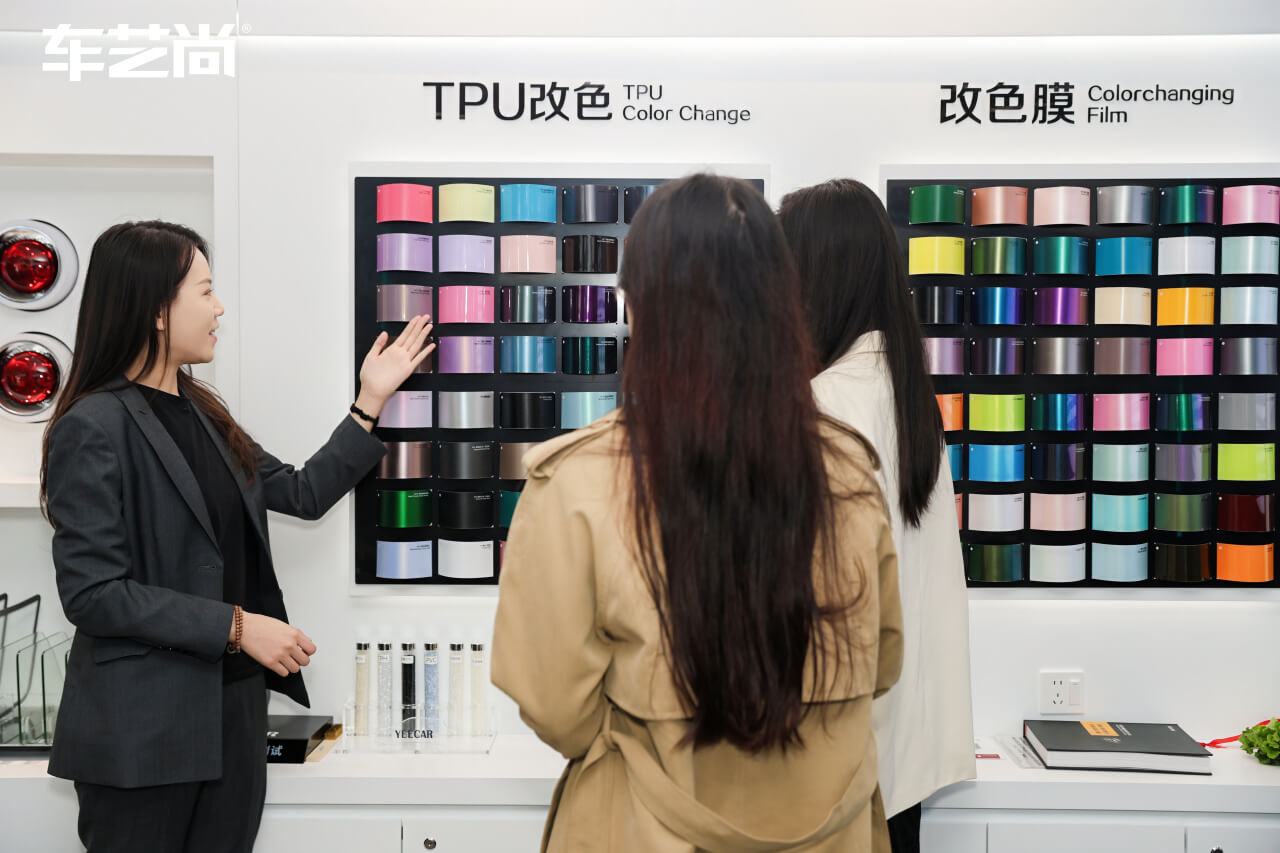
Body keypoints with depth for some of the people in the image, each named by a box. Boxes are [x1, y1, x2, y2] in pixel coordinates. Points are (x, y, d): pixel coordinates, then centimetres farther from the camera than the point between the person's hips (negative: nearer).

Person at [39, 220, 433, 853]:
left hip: (233, 703, 7)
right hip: (142, 729, -7)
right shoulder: (93, 428, -14)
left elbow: (303, 493, 14)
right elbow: (92, 593, -18)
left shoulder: (201, 412, 11)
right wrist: (236, 626, -19)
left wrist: (372, 399, 10)